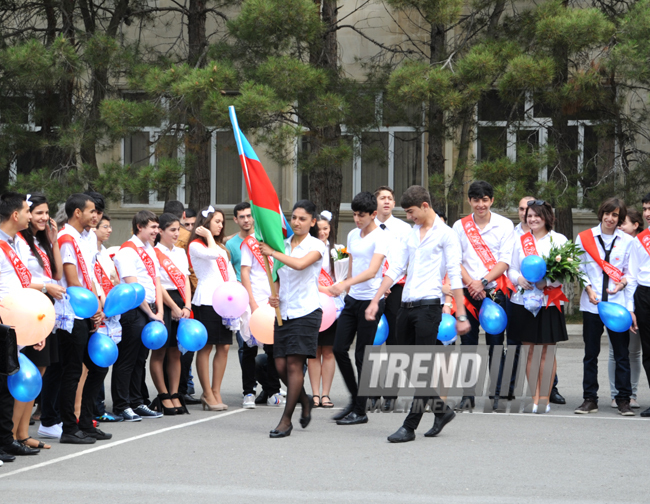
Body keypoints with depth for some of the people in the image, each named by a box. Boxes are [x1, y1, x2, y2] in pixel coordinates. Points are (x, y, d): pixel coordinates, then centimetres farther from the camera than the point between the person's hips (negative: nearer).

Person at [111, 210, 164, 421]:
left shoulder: (150, 250, 16)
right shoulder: (127, 251, -11)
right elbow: (132, 287, -16)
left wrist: (159, 310, 3)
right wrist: (150, 313, -13)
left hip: (149, 311, 8)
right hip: (133, 310, -8)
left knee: (140, 359, 13)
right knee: (127, 360, -3)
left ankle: (137, 403, 19)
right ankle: (121, 406, 1)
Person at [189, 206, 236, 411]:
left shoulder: (221, 247, 23)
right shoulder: (195, 245, -1)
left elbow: (231, 275, 21)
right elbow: (212, 254, -21)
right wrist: (208, 235, -6)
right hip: (206, 301, -7)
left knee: (224, 347, 3)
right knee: (205, 347, -5)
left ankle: (216, 391, 9)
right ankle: (208, 394, -2)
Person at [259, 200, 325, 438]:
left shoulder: (316, 246, -5)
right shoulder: (284, 245, 14)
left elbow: (300, 264, -25)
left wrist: (272, 252, -18)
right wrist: (274, 296, 4)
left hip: (306, 311, -6)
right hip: (284, 311, 6)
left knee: (295, 363, -9)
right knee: (281, 365, 2)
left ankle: (286, 419, -4)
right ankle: (304, 400, 29)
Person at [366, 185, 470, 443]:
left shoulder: (446, 235, -3)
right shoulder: (410, 235, 17)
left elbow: (455, 276, -7)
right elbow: (395, 269, 17)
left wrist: (461, 315, -11)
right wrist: (375, 301, 10)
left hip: (428, 305, -8)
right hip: (406, 306, 8)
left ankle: (410, 426, -6)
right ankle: (441, 410, 24)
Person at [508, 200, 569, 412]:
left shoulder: (559, 240, 3)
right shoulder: (520, 241, 12)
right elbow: (511, 269, 12)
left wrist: (547, 282, -18)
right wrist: (519, 279, -11)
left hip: (549, 302, -2)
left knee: (548, 351, 0)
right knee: (530, 351, 2)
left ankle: (545, 397, 5)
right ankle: (534, 397, 7)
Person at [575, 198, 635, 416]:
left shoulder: (627, 241, 5)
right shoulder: (585, 237, 6)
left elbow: (631, 271, 8)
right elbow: (579, 267, 7)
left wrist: (622, 283, -13)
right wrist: (589, 289, -7)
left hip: (618, 303, -1)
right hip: (592, 304, 1)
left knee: (622, 353, -1)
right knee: (590, 353, 4)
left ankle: (624, 400, 4)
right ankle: (590, 399, 11)